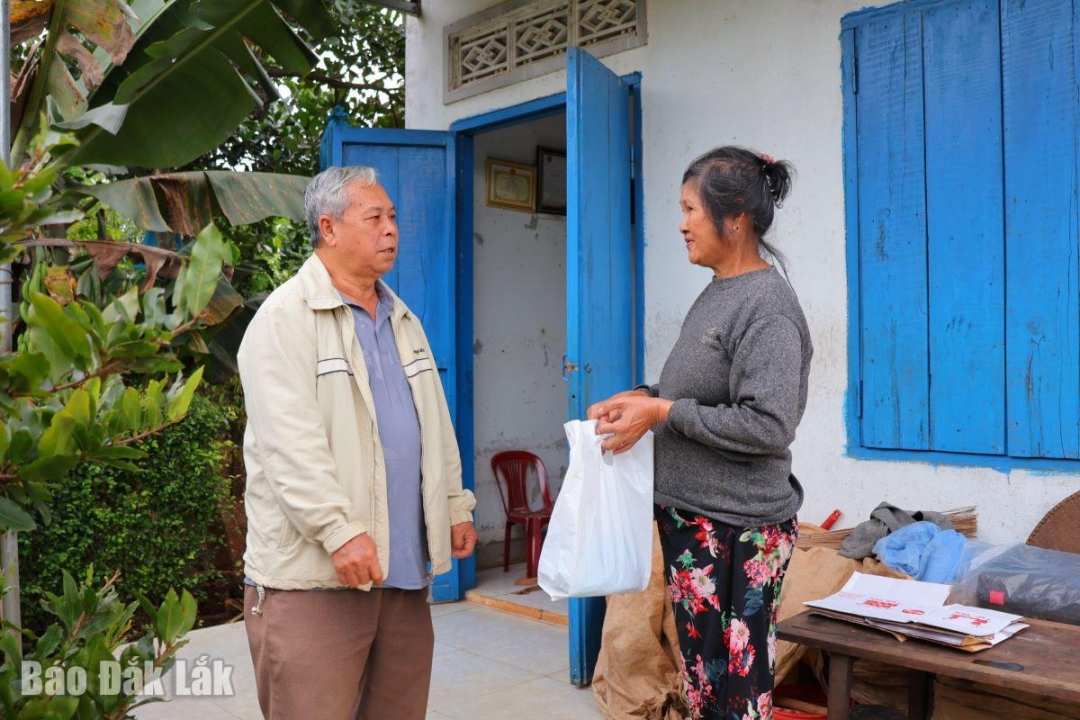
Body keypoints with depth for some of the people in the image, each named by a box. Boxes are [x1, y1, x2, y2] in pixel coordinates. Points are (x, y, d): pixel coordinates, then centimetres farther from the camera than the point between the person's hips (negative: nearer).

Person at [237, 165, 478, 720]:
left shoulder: (402, 319, 18)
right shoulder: (286, 317, -7)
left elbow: (437, 426, 20)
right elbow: (291, 444, -17)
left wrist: (456, 506, 15)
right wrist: (341, 531, -22)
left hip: (404, 565, 7)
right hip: (314, 571, -7)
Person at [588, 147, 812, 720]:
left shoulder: (767, 304, -16)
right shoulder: (715, 294, 10)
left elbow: (770, 425, -22)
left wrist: (661, 412, -19)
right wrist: (642, 398, 3)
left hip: (737, 532, -9)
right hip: (690, 521, 9)